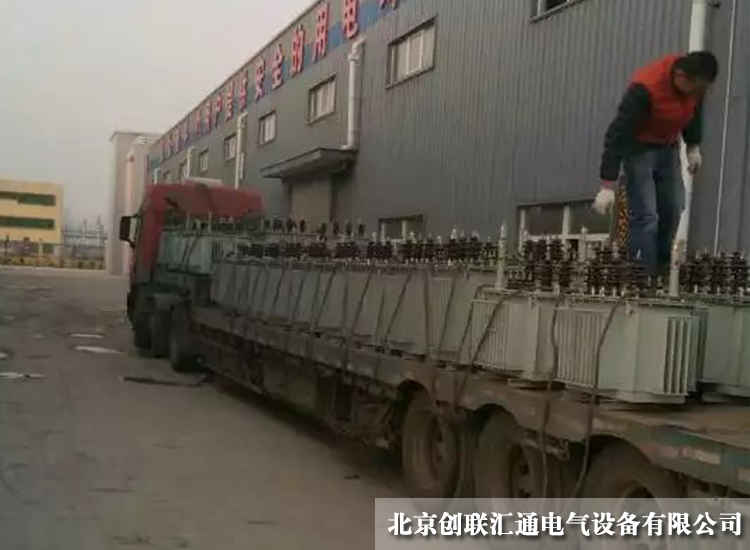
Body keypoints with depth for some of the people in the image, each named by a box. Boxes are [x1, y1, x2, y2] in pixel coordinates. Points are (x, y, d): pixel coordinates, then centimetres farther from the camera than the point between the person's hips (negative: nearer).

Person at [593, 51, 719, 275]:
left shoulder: (694, 82, -13)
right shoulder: (646, 87, -34)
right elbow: (618, 134, -33)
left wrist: (693, 146, 12)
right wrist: (607, 186, -35)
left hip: (668, 148, 7)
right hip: (638, 148, -7)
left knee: (672, 211, 9)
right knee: (645, 217, -12)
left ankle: (661, 268, 27)